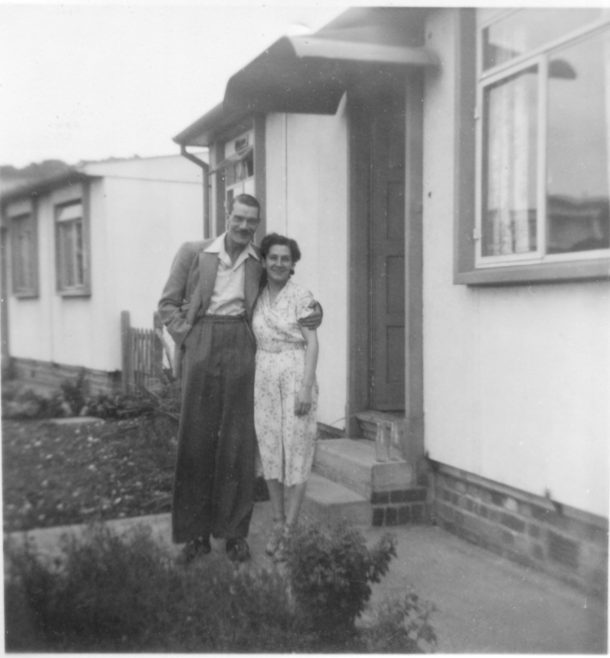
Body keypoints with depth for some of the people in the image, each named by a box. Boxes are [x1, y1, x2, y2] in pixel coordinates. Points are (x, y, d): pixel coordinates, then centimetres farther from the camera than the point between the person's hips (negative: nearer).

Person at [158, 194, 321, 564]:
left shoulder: (260, 264, 11)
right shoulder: (193, 253, 7)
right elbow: (168, 302, 10)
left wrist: (314, 312, 2)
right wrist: (185, 336, -3)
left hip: (241, 348, 1)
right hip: (201, 349, -1)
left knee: (238, 440, 1)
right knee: (196, 438, 1)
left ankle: (235, 533, 11)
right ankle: (196, 533, 11)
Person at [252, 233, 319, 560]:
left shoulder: (302, 296, -5)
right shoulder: (257, 298, 9)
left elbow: (312, 343, -8)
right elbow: (255, 342, 14)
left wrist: (306, 387, -16)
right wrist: (250, 383, 8)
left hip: (295, 376, -5)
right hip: (264, 377, 5)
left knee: (296, 450, -2)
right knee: (270, 450, 7)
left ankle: (289, 530, 3)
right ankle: (277, 522, 19)